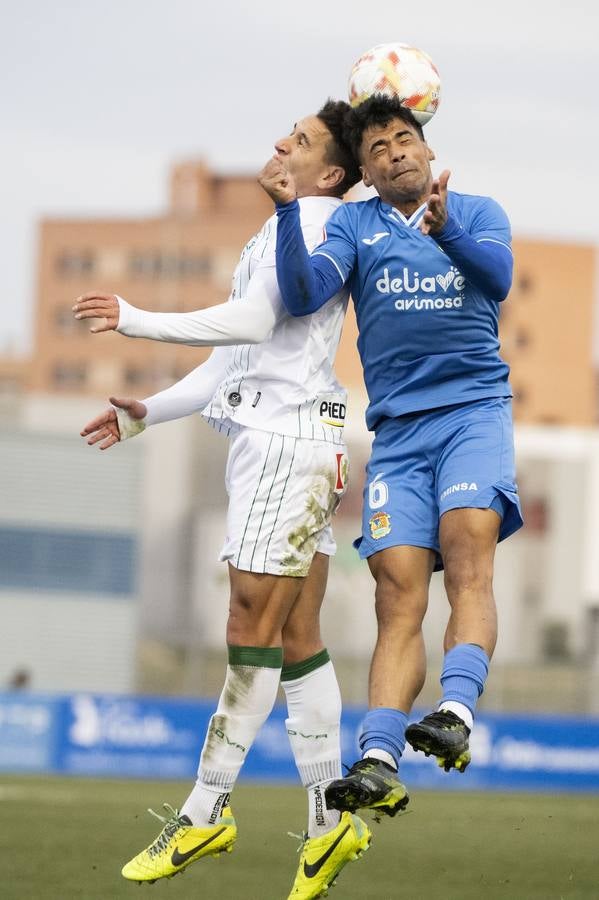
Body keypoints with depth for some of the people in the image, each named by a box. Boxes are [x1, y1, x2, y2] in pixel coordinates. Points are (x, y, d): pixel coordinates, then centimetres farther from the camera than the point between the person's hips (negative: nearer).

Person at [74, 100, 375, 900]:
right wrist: (150, 412, 23)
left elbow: (252, 324, -19)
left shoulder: (310, 221, -8)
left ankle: (206, 811, -7)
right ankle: (329, 820, 6)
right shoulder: (287, 232, 23)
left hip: (286, 438, -10)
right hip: (270, 441, 10)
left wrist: (137, 320, -15)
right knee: (296, 639, 6)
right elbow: (240, 356, 26)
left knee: (253, 637, -8)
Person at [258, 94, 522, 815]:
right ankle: (377, 757, -21)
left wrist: (445, 229, -25)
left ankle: (456, 710, -39)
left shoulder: (478, 212, 14)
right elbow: (303, 295, -2)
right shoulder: (354, 225, 14)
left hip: (474, 409, -1)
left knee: (468, 551, -25)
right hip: (397, 430, 1)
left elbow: (498, 275, -7)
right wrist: (286, 212, -16)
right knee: (399, 592, -11)